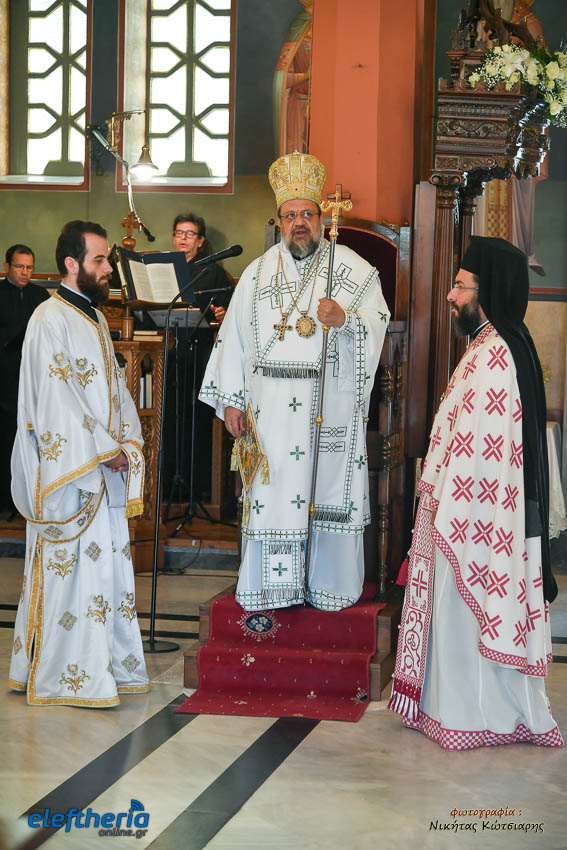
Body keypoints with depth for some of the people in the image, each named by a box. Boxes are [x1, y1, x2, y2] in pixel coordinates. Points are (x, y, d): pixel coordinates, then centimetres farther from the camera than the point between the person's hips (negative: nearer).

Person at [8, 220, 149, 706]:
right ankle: (64, 676, 1)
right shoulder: (50, 320, -11)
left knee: (109, 560, 11)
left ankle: (109, 666, 19)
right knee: (73, 565, -7)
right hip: (68, 467, -9)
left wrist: (128, 442, 5)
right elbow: (59, 398, -17)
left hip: (104, 469, 9)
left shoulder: (95, 317, 17)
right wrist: (105, 450, -14)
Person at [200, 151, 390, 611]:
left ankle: (330, 585, 10)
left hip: (331, 402, -1)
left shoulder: (352, 268, 6)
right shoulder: (258, 273, 12)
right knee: (272, 485, 1)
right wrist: (231, 399, 4)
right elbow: (235, 335, 10)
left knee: (327, 489, 0)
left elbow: (378, 323, -1)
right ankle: (273, 587, 9)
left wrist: (345, 320, -22)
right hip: (271, 406, 2)